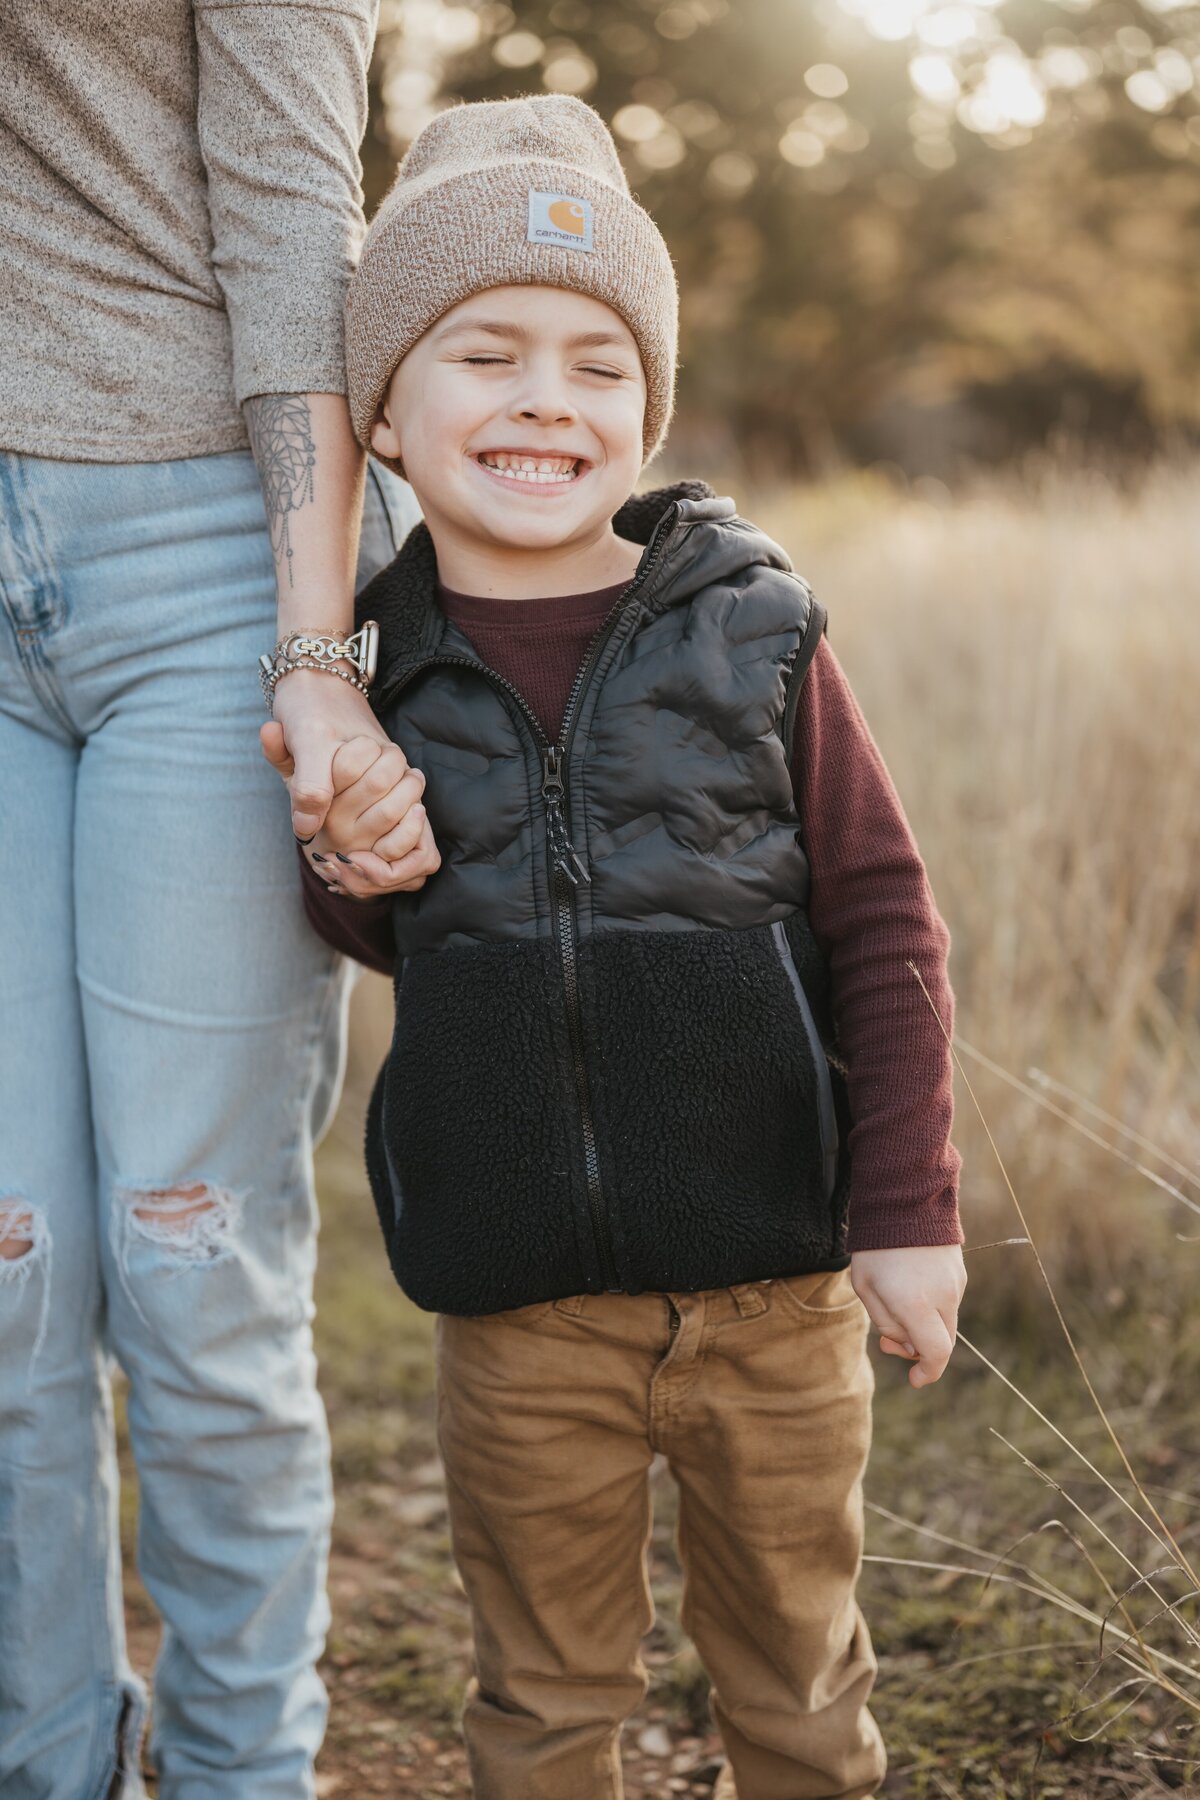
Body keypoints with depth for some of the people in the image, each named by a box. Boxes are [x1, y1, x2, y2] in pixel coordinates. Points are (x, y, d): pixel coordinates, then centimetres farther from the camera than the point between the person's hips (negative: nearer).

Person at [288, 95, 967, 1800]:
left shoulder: (753, 631, -7)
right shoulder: (373, 674, -1)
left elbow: (885, 926, -2)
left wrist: (909, 1208, -5)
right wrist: (345, 875, -8)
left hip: (773, 1290, -1)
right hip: (518, 1309, 1)